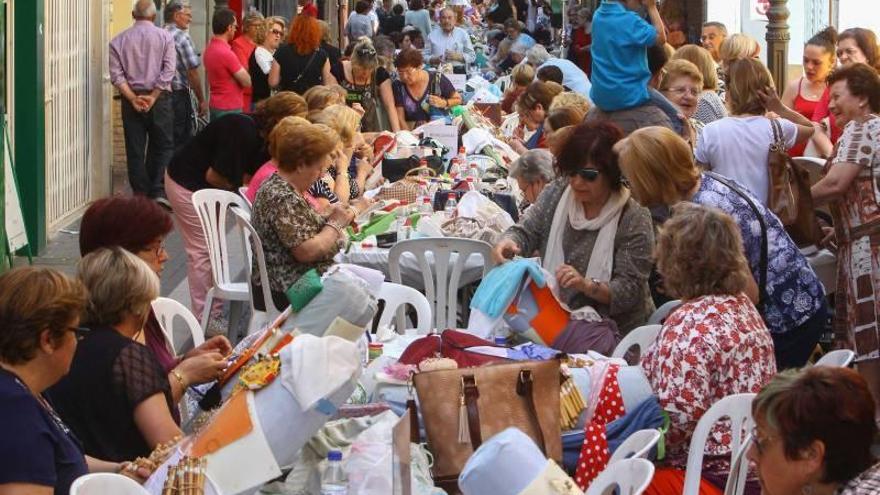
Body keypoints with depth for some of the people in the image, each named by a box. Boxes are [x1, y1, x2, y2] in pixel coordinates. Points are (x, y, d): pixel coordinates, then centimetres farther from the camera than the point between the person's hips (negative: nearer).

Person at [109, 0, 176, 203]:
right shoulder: (165, 37, -1)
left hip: (131, 100, 2)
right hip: (159, 99, -1)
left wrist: (133, 98, -8)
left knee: (135, 150, 6)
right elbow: (168, 70, -10)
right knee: (163, 147, 6)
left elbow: (116, 75, -5)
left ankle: (141, 195, 7)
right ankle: (159, 192, -5)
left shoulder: (118, 41, 4)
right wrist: (153, 97, -9)